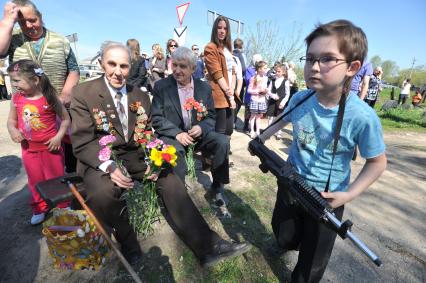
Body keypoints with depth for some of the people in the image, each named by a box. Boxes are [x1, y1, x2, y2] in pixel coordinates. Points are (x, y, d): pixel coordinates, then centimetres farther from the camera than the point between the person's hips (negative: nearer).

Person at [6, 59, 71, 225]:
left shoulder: (49, 98, -15)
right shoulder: (16, 99, -3)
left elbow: (66, 119, -8)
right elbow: (11, 120, 7)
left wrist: (59, 136, -19)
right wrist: (12, 130, -15)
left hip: (50, 147, -4)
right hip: (29, 149, 4)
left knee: (56, 178, 9)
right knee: (35, 180, 17)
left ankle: (63, 206, 29)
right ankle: (39, 208, 36)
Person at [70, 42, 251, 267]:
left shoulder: (140, 95, 9)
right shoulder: (83, 93, -4)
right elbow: (82, 142, -11)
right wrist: (109, 166, -29)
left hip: (134, 155, 4)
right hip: (99, 160, -3)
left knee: (169, 177, -18)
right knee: (102, 192, -34)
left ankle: (207, 246, -14)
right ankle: (128, 244, -4)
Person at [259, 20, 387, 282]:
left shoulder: (363, 118, -27)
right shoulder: (300, 99, -14)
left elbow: (377, 162, -12)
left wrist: (349, 195, -20)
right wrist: (259, 140, 6)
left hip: (326, 197, -4)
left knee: (312, 261, 18)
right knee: (282, 235, 30)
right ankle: (290, 243, 66)